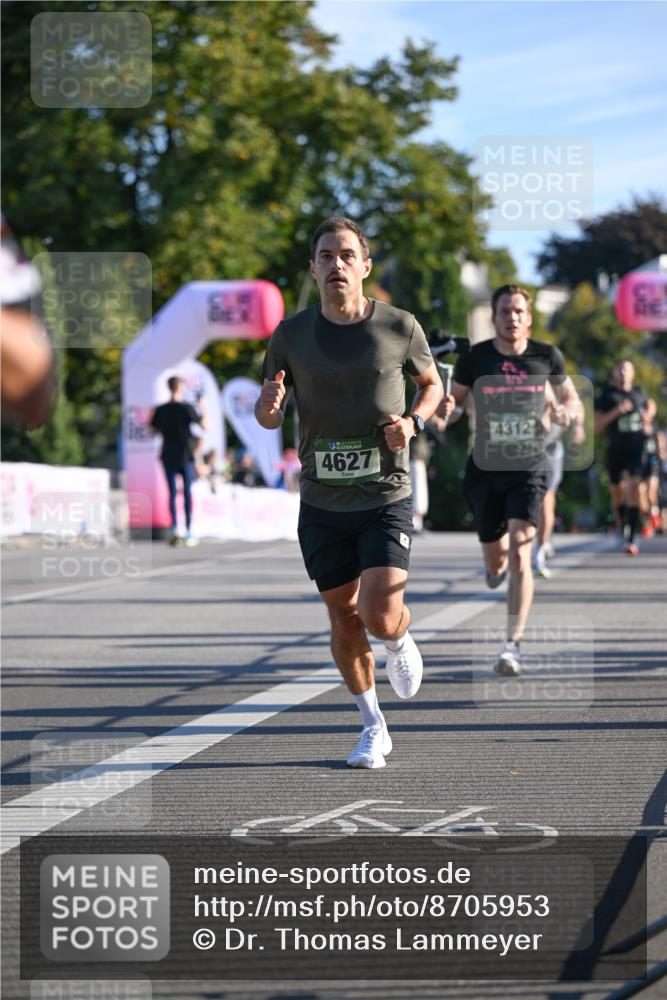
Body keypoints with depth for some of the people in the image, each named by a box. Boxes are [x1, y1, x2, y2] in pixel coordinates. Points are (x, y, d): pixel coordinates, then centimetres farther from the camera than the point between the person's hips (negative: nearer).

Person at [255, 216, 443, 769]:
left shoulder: (399, 327, -3)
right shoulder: (291, 335, 0)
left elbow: (431, 383, 14)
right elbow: (269, 415, 9)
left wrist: (412, 421, -7)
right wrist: (269, 405, -16)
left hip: (386, 498, -2)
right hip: (322, 502, 2)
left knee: (380, 617, -15)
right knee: (344, 619, 7)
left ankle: (401, 639, 23)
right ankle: (373, 728, 27)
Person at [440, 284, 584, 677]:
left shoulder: (547, 356, 0)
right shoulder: (474, 358, -2)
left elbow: (575, 403, 12)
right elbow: (454, 398, 10)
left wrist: (568, 412, -12)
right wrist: (445, 408, -14)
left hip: (529, 468, -1)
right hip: (485, 468, 1)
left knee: (519, 555, -18)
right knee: (496, 560, 11)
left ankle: (514, 645, -17)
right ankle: (498, 564, 52)